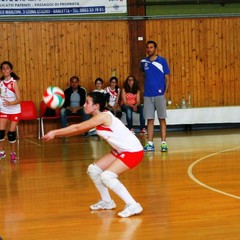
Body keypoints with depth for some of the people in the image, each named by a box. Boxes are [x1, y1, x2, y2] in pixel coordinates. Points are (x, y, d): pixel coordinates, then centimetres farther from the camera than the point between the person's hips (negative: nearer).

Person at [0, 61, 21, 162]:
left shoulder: (14, 82, -14)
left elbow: (19, 99, -20)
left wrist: (10, 103, -36)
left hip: (14, 111, -3)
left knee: (11, 133, -1)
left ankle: (13, 153, 16)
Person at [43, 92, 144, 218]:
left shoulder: (102, 117, -21)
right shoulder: (99, 118, 7)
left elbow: (77, 128, -19)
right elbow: (79, 129, 9)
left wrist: (55, 132, -14)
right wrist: (56, 133, 2)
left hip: (133, 151, -10)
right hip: (121, 151, 10)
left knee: (107, 176, -23)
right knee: (93, 170, 10)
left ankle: (133, 206, -17)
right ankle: (107, 202, 25)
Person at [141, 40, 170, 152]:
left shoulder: (162, 61, -1)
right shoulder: (143, 62, 7)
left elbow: (167, 78, 1)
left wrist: (165, 92, -8)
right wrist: (144, 91, 13)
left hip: (159, 95, -3)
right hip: (147, 95, 3)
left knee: (162, 119, 2)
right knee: (149, 120, 4)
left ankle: (163, 143, 3)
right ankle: (150, 144, 7)